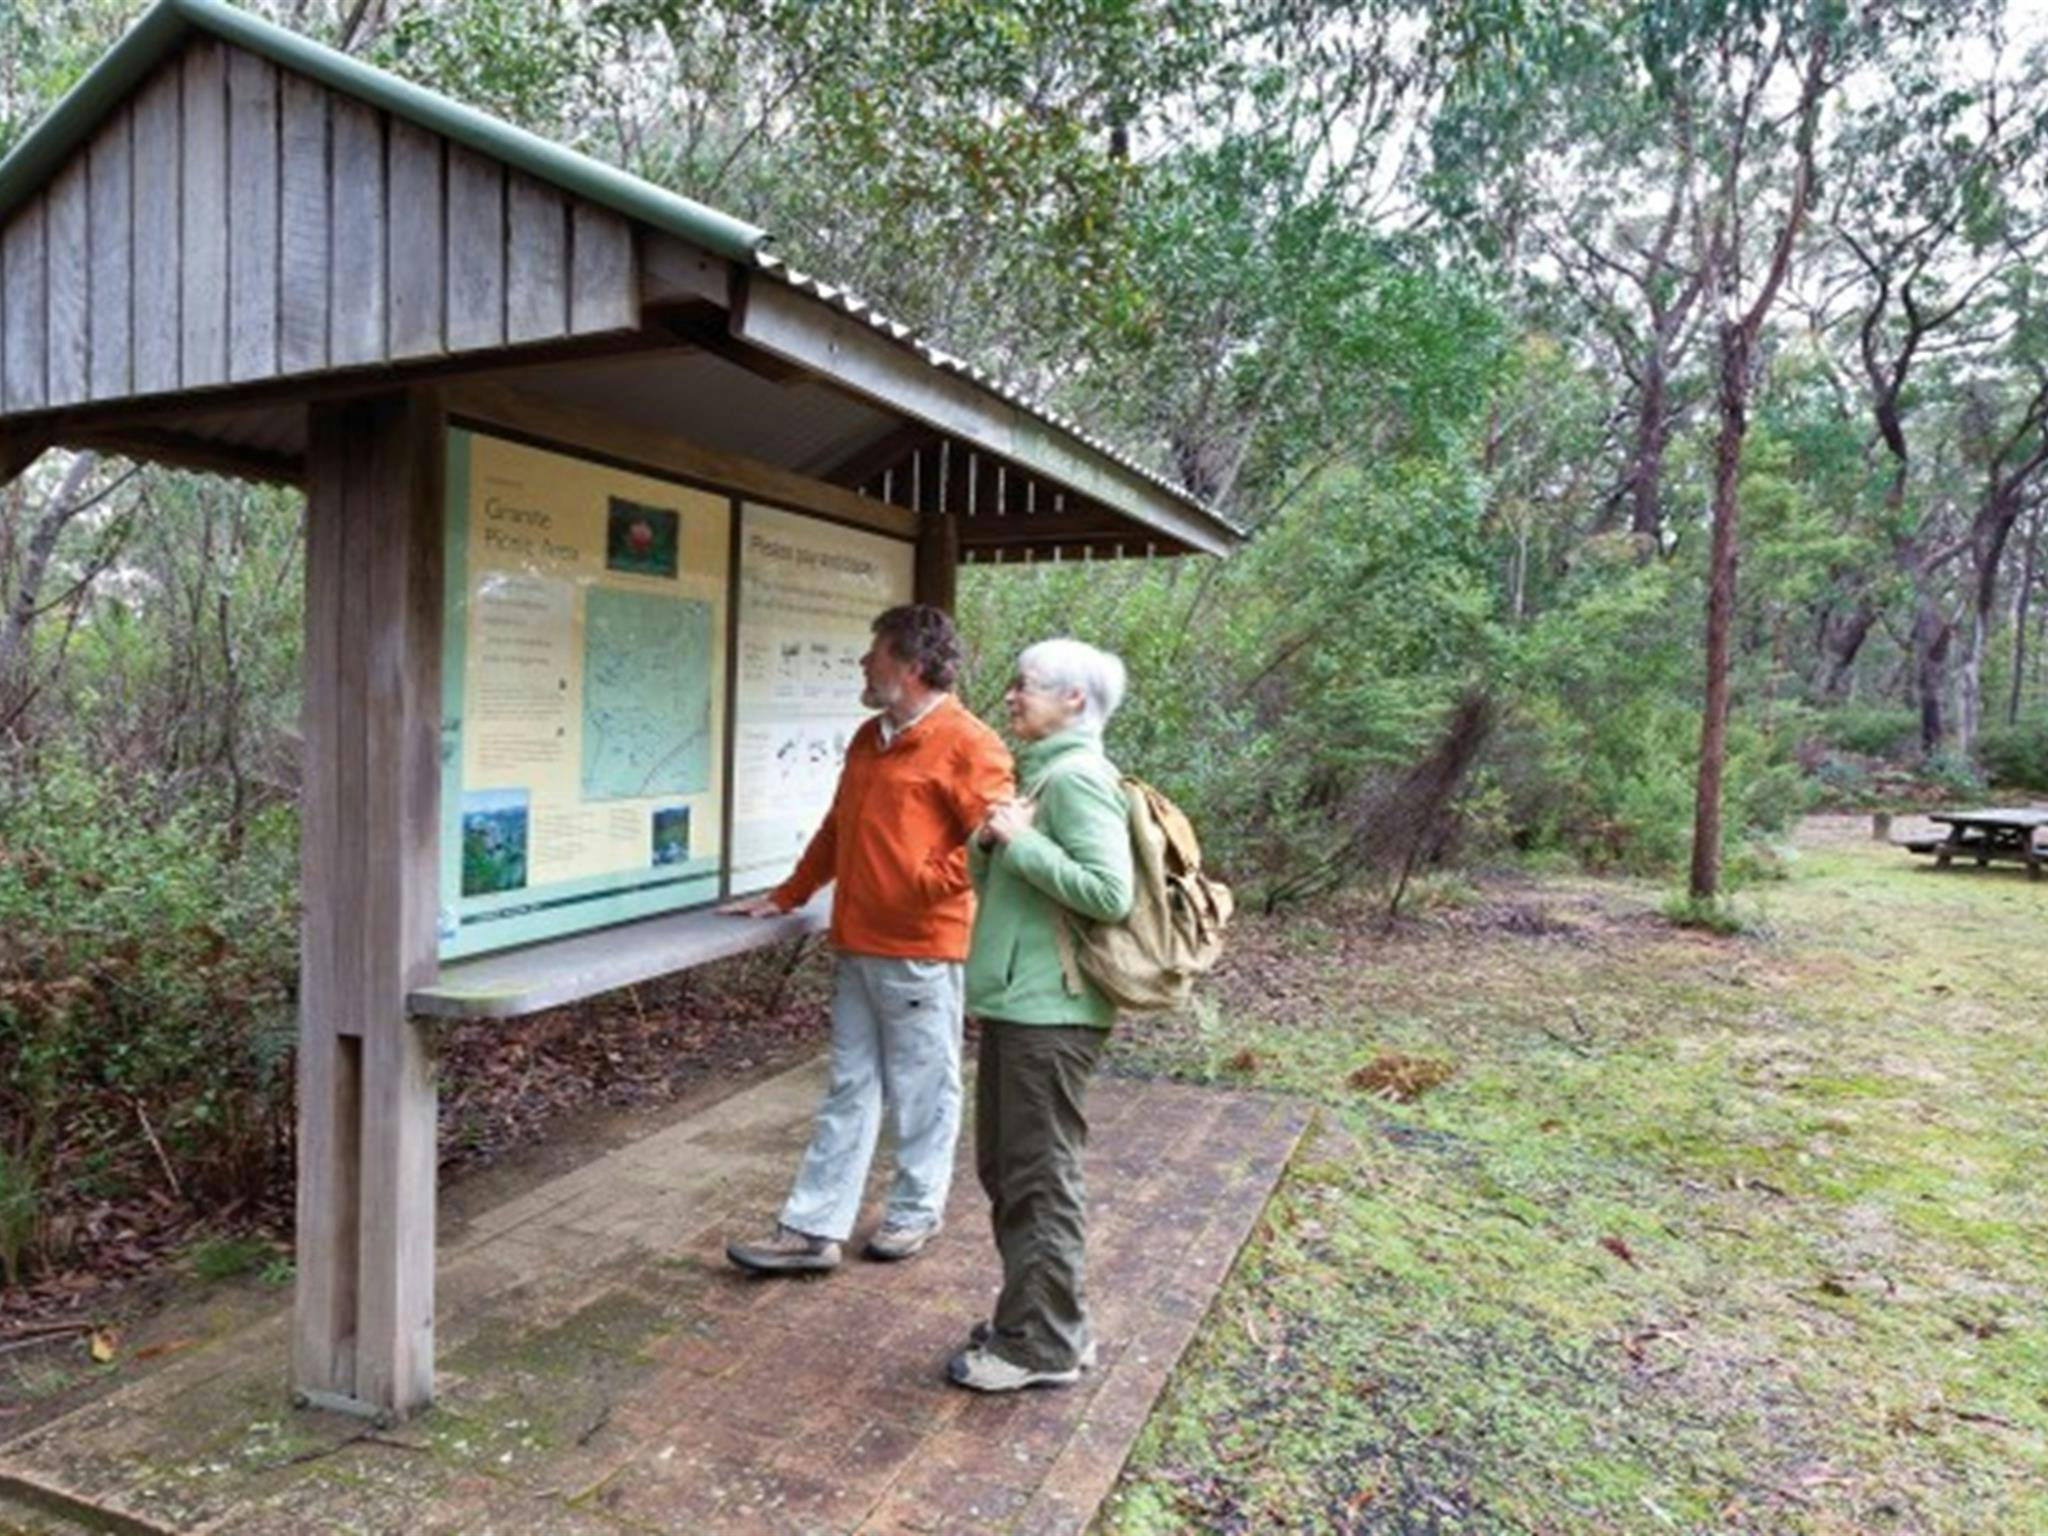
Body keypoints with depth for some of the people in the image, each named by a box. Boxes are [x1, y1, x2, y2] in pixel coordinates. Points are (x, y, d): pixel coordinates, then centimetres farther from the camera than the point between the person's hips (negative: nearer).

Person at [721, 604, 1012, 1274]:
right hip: (857, 947, 8)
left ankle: (915, 1213, 27)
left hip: (921, 951, -7)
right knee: (849, 1092, 12)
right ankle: (812, 1228, 18)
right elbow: (835, 829, 21)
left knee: (922, 1092, 9)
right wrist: (786, 896, 19)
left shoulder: (967, 744, -12)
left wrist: (928, 883, -17)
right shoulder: (869, 739, 14)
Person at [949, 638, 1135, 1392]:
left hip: (1049, 1011, -10)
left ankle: (1044, 1345, 17)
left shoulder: (1077, 778, -14)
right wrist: (990, 841, -1)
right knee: (1007, 1168, 19)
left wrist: (1021, 840, -18)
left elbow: (1110, 893, -24)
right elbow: (990, 879, 19)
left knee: (1041, 1177, 2)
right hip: (1017, 1002, 10)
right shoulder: (1040, 770, 15)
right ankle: (1042, 1316, 33)